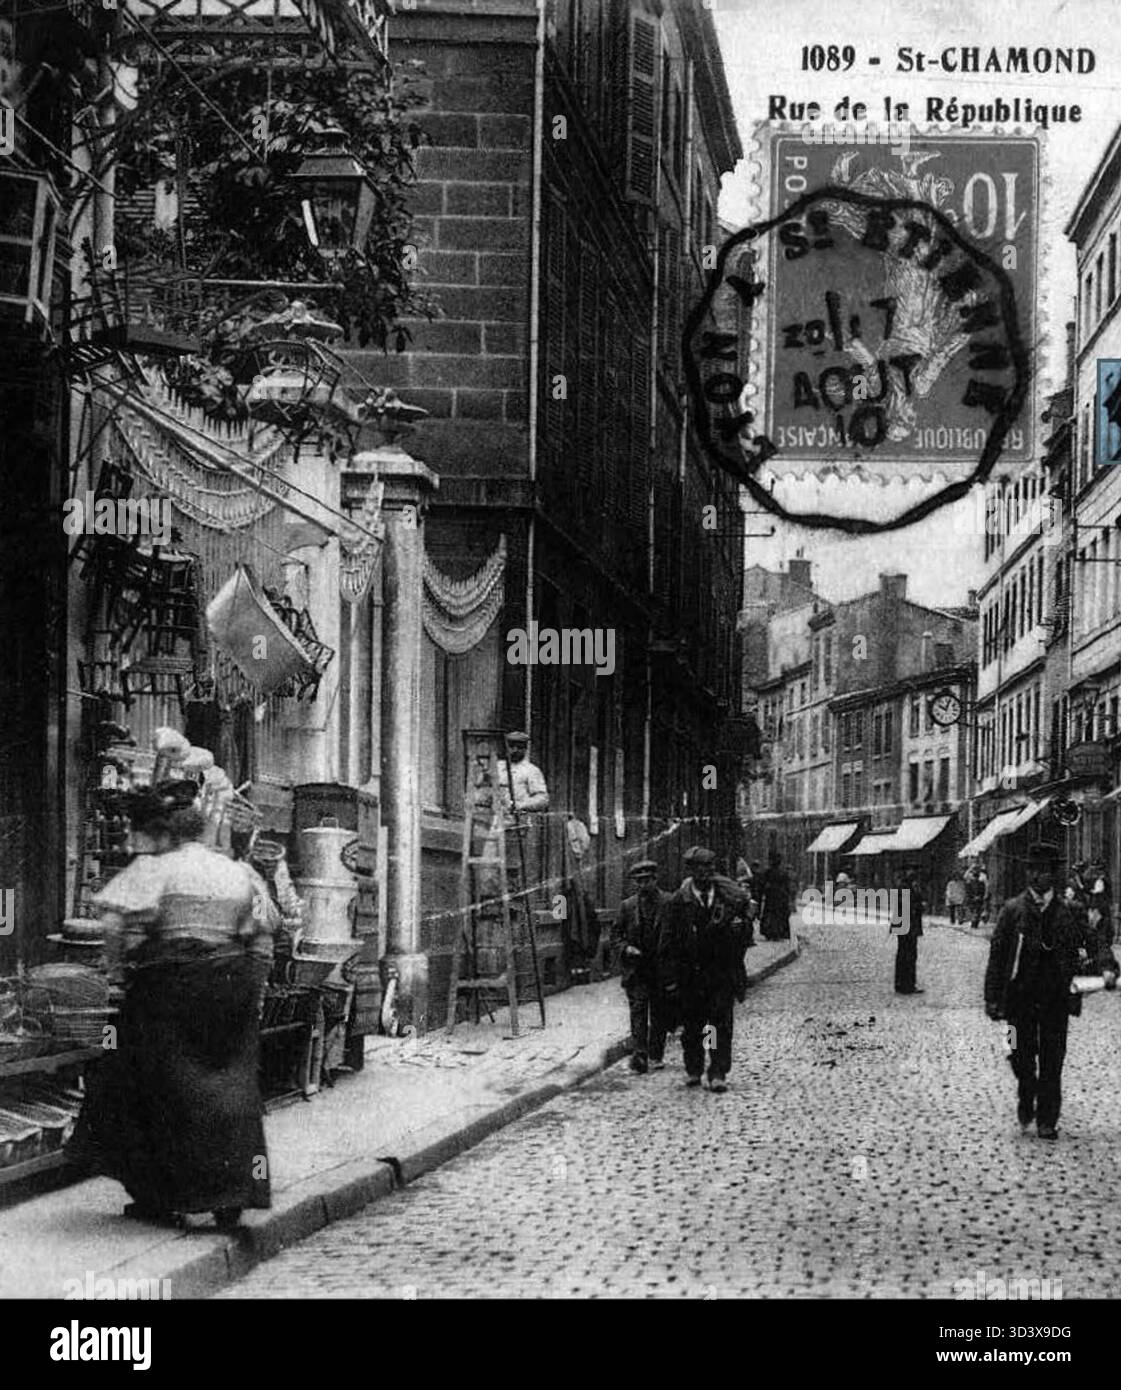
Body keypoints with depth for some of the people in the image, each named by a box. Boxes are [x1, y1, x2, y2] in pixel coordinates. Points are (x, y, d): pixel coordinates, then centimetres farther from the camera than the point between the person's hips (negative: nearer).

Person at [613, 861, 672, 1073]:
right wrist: (626, 947, -5)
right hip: (636, 968, 1)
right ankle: (639, 1055, -13)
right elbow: (617, 934, 13)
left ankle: (656, 1055, 19)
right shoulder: (627, 906, 6)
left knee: (659, 1013, 8)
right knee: (638, 1011, -8)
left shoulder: (669, 903, -1)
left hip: (661, 967, -1)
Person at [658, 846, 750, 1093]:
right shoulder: (677, 902, -2)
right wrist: (670, 978, -6)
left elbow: (742, 938, 9)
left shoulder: (729, 901, 3)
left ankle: (718, 1075, 0)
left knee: (721, 1025, -4)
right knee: (691, 1025, 8)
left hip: (722, 973, 0)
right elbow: (667, 943, -2)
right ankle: (693, 1070, 24)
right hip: (689, 975, 0)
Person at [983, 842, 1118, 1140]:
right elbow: (997, 954, 0)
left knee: (1052, 1062, 2)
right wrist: (992, 997, -5)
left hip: (1056, 998, 1)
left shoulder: (1068, 912, 4)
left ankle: (1047, 1120, 11)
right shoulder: (1013, 910, 1)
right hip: (1020, 997, -1)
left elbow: (1094, 940, 0)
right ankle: (1026, 1100, 28)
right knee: (1022, 1057, -1)